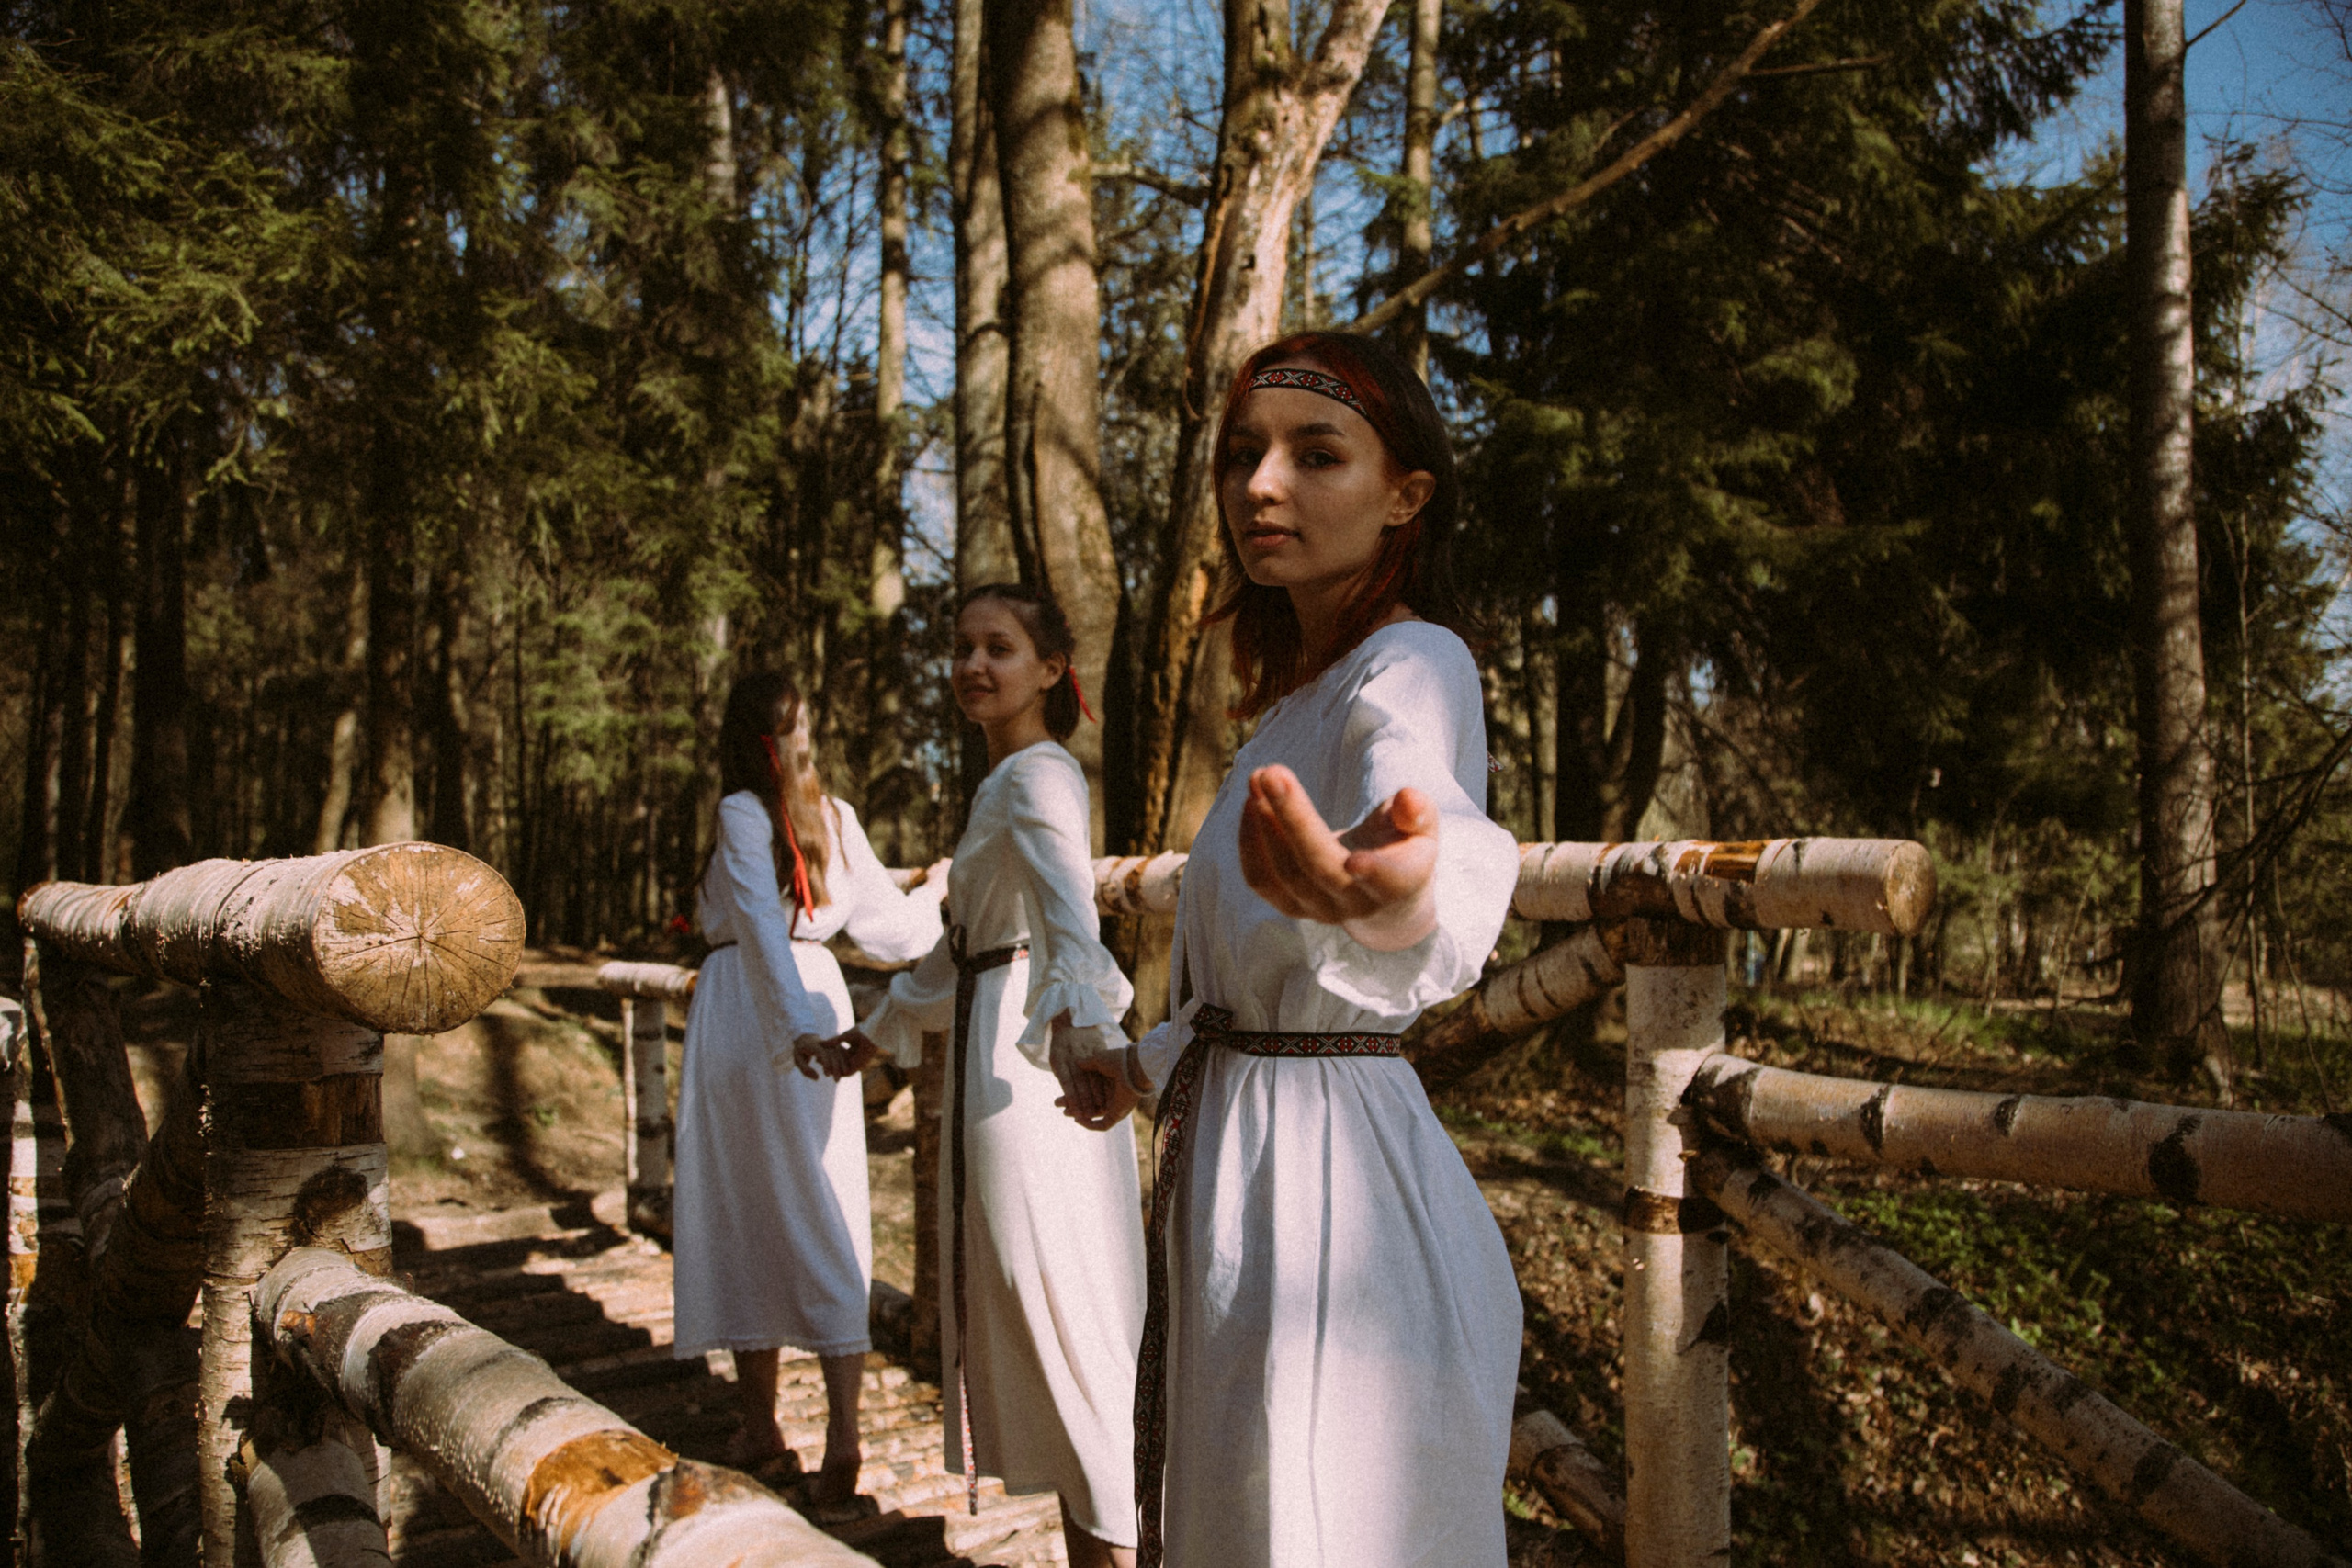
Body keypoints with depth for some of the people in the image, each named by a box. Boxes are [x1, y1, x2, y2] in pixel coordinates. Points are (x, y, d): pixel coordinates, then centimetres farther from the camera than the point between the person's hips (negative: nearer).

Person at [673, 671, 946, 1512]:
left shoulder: (741, 814, -6)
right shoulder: (835, 817, 8)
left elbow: (762, 926, -19)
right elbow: (886, 923, 11)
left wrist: (795, 1024, -28)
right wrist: (937, 890, 31)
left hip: (743, 1016, -4)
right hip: (821, 997, 4)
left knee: (743, 1218, 7)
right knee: (826, 1219, 3)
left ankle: (760, 1427, 16)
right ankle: (842, 1434, -3)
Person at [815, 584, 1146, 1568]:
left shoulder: (1038, 776, -12)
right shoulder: (1006, 781, 18)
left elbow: (1066, 906, -33)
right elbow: (967, 940, 28)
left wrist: (1077, 1017, -51)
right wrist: (881, 1030, 36)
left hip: (1030, 1051, -10)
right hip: (994, 1048, 10)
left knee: (1059, 1299, -4)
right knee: (1019, 1293, 16)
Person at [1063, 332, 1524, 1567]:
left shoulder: (1411, 667, -17)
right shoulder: (1297, 693, 12)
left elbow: (1424, 804, -42)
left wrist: (1392, 893, -63)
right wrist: (1152, 1061, 33)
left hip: (1332, 1186, -10)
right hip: (1239, 1172, 10)